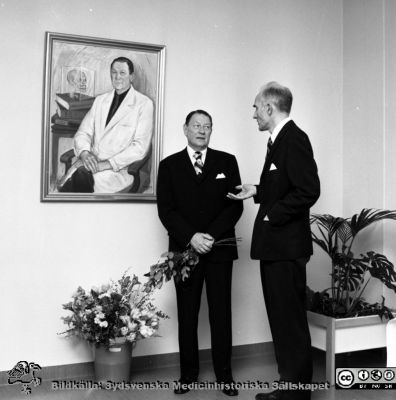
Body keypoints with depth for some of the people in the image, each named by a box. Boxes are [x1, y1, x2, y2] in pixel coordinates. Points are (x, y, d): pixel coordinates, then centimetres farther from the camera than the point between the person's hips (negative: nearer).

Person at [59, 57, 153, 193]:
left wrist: (108, 164, -16)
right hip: (92, 162, 4)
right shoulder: (100, 100, 19)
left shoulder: (144, 104, 1)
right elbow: (83, 132, 15)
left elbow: (141, 147, -8)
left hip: (120, 168, -4)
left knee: (82, 176, -33)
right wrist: (84, 152, -9)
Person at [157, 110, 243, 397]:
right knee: (187, 315, 6)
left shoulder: (227, 161, 8)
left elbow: (235, 205, 1)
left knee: (221, 313, 3)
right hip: (184, 249, 0)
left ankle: (224, 374, 14)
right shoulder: (169, 165, 8)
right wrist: (191, 237, -14)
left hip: (220, 249, 0)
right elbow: (166, 210, 0)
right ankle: (188, 374, 16)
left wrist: (211, 236, -11)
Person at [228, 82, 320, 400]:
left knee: (290, 321, 0)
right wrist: (256, 192, 10)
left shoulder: (294, 139, -15)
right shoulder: (279, 139, 15)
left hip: (287, 246, -10)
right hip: (275, 245, 10)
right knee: (281, 318, 16)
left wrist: (272, 215, -17)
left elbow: (308, 190, -22)